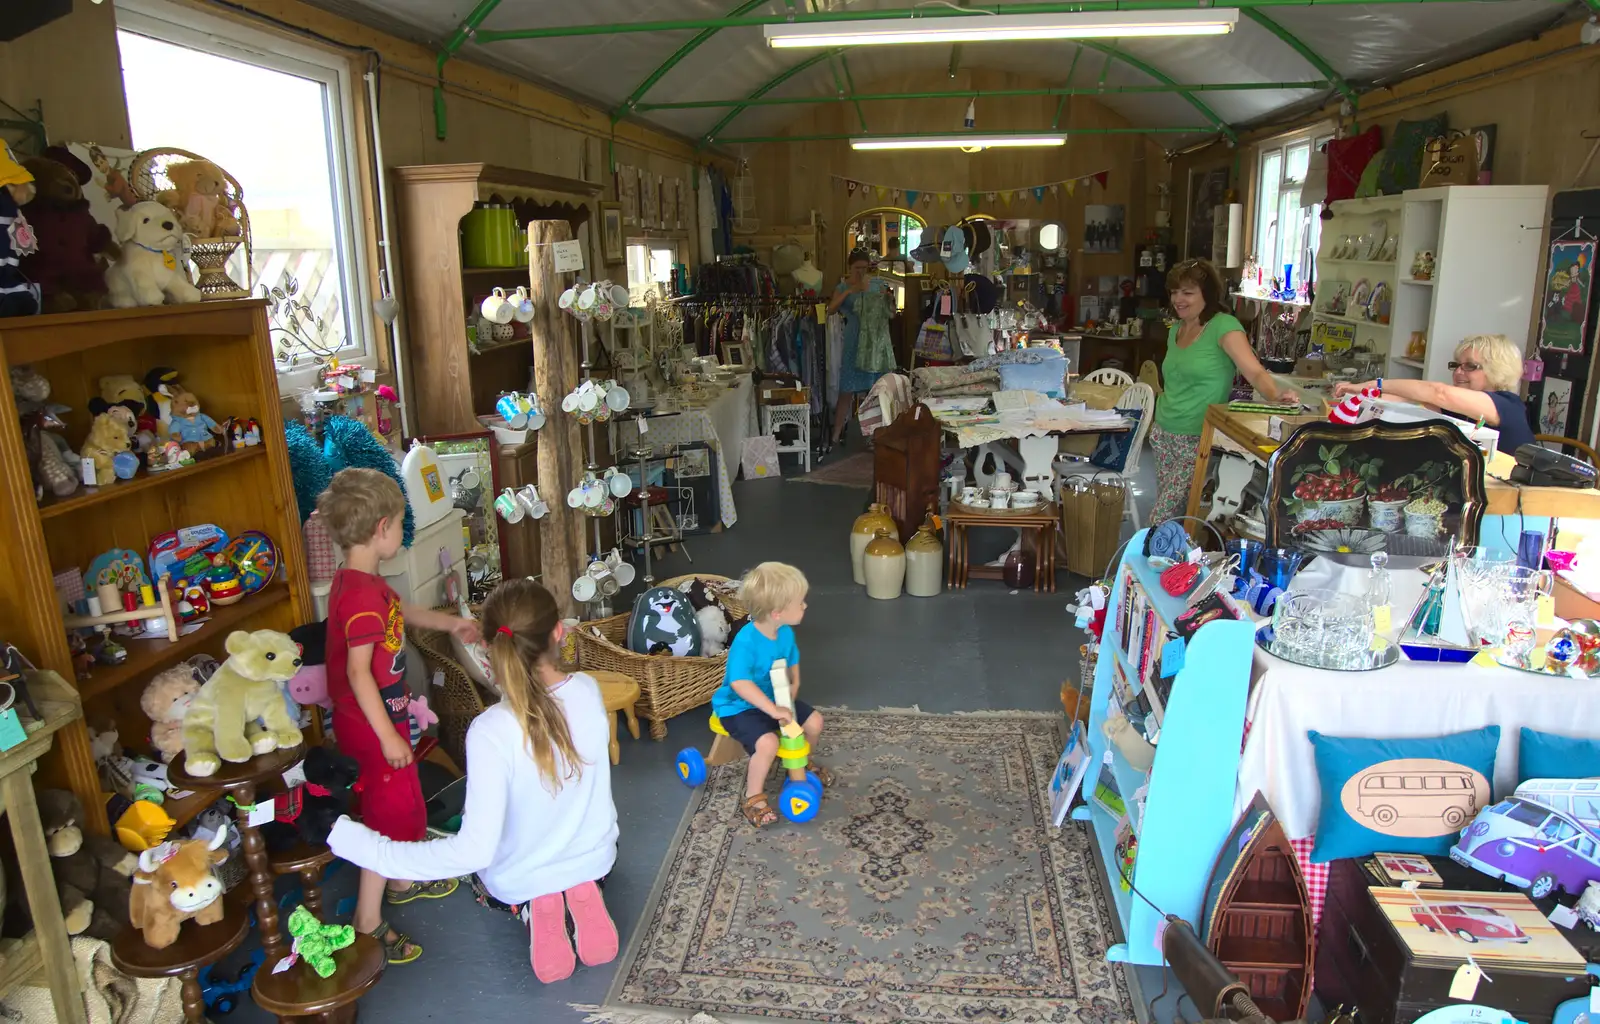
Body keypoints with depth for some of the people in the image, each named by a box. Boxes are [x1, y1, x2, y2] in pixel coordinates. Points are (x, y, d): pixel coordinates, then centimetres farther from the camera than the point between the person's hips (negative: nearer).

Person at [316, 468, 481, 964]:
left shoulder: (362, 582, 4)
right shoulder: (362, 593, -28)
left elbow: (403, 611, 24)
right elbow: (358, 672, -30)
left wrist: (451, 622, 31)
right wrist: (387, 736, -27)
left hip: (383, 716, 10)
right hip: (372, 724, -10)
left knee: (402, 805, 25)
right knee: (392, 813, 1)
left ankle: (400, 882, 44)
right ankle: (368, 922, 13)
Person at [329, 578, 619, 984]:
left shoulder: (491, 731, -34)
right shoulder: (589, 690, -21)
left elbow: (475, 850, -35)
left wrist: (359, 843, -32)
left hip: (519, 883, -3)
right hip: (596, 858, 3)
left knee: (479, 870, 35)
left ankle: (533, 908, 8)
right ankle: (581, 894, 13)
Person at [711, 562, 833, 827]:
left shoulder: (785, 632, -7)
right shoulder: (746, 641, -33)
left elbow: (792, 665, 9)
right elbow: (740, 684, -40)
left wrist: (791, 695, -8)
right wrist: (774, 710, -42)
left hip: (774, 698, 8)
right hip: (740, 706, -8)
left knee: (814, 721, 2)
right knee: (768, 743, -30)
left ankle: (803, 762, 33)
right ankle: (753, 798, -7)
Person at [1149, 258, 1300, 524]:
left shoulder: (1223, 326, -12)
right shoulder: (1176, 330, 11)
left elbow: (1255, 371, -24)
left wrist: (1276, 395, -43)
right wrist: (1160, 423, 12)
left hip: (1198, 441, -7)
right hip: (1164, 436, 7)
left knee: (1161, 520, -10)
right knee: (1168, 513, 12)